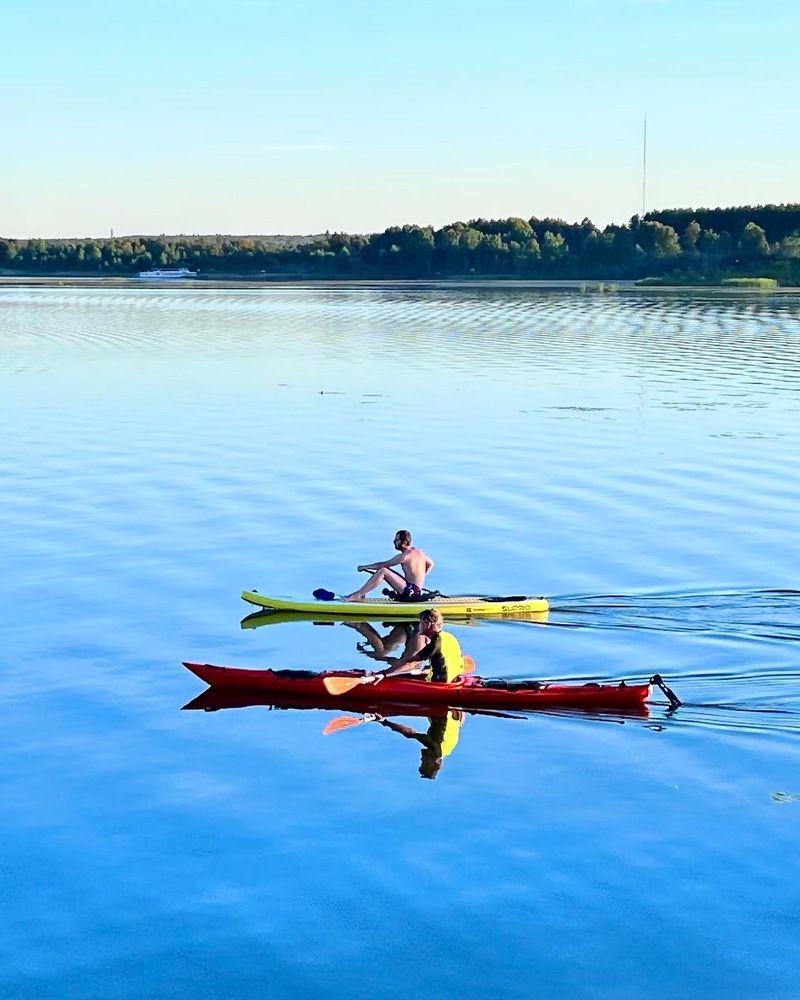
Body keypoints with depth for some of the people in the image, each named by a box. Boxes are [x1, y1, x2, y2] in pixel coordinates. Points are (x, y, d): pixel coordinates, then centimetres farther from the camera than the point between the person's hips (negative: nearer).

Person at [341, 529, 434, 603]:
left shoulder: (405, 556, -17)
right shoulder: (418, 551, 10)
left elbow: (382, 565, -11)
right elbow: (430, 564, 26)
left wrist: (364, 567, 2)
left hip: (411, 592, -10)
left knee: (382, 571, -22)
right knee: (383, 570, 12)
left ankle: (358, 595, -21)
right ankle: (361, 593, 5)